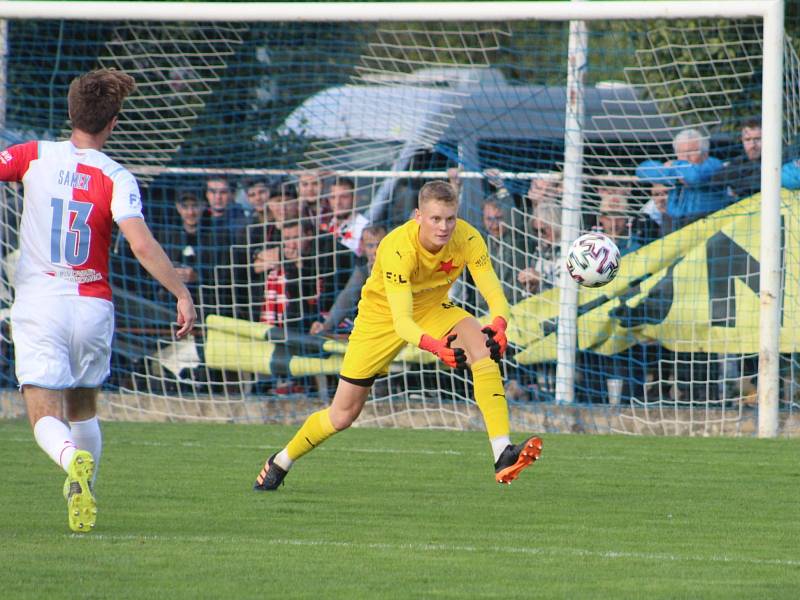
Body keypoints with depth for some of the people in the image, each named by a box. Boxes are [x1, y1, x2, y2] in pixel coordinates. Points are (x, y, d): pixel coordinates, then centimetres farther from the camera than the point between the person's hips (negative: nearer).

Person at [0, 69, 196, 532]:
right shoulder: (116, 179, -8)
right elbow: (142, 244, -19)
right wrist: (183, 294, -14)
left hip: (38, 306, -1)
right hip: (92, 306, 1)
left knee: (46, 416, -6)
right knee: (84, 408, 23)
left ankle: (74, 459, -36)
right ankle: (86, 498, 23)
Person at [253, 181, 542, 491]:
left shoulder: (467, 239, -25)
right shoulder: (397, 248, -36)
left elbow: (495, 295, -29)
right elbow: (401, 321, -43)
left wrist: (498, 326, -52)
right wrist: (436, 346, -62)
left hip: (432, 309, 3)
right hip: (382, 315, -3)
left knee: (483, 346, -29)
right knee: (342, 416, 3)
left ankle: (502, 454, -32)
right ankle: (280, 462, 32)